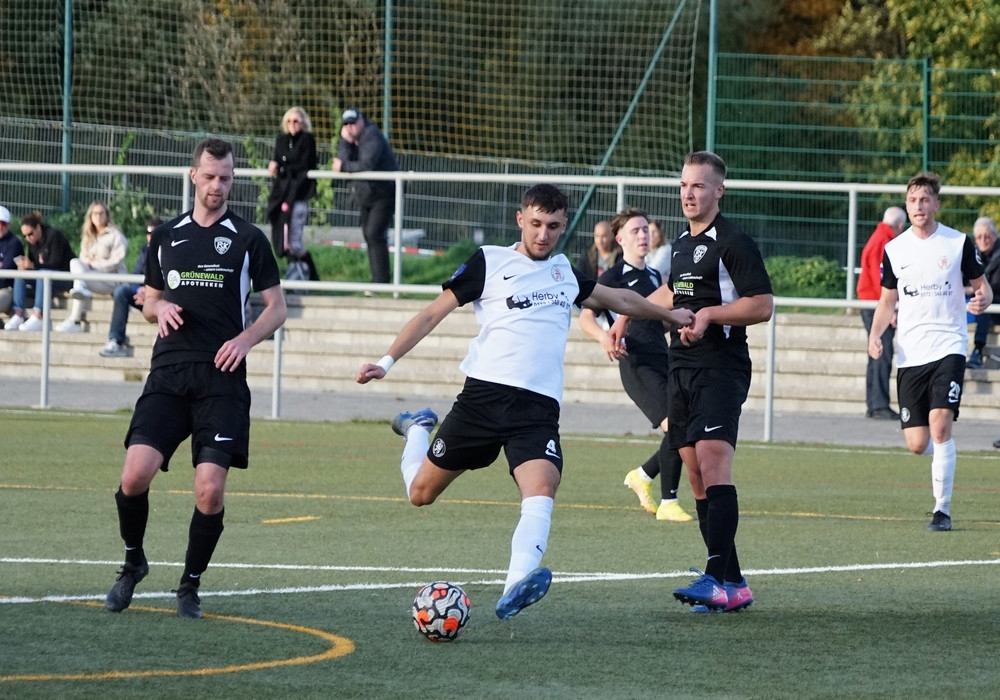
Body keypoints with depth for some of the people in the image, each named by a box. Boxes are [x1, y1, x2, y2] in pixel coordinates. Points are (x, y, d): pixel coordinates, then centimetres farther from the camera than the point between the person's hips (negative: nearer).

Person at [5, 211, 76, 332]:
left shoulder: (54, 235, -15)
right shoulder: (32, 241, 6)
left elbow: (55, 264, -22)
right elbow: (32, 262, 7)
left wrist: (33, 265, -33)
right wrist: (24, 264, -17)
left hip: (66, 279, -7)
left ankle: (36, 319, -46)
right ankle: (18, 316, -28)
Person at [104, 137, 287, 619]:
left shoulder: (248, 239, 5)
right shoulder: (165, 237, 13)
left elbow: (277, 308, 7)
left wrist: (246, 339, -11)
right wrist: (160, 309, -1)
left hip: (222, 380, -2)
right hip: (168, 374, 2)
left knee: (210, 487, -11)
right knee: (135, 474, -14)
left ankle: (190, 585, 8)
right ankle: (133, 563, 12)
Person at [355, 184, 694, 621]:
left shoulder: (564, 272, 19)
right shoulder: (490, 262, 5)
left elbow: (618, 298, 39)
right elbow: (434, 312, 7)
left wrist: (669, 314, 50)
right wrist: (387, 361, -1)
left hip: (539, 407, 2)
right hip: (484, 395, -2)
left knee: (541, 490, -27)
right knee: (421, 494, 6)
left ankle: (516, 588, -42)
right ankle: (417, 431, 40)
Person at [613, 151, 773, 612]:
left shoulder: (733, 242, -7)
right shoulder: (682, 243, 18)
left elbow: (763, 305, -13)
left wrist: (710, 314, -20)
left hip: (721, 370, -8)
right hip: (681, 368, 8)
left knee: (713, 466, -20)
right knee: (698, 480, 4)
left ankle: (718, 578, -27)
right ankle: (733, 584, 6)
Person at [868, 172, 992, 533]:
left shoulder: (959, 243, -1)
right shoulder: (894, 249, 6)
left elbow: (982, 286, 7)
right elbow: (887, 300, 15)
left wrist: (982, 299, -17)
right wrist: (875, 335, -2)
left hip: (948, 347, -3)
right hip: (910, 354, 3)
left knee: (940, 424, -19)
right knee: (917, 443, 0)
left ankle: (942, 509, -12)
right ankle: (944, 460, 37)